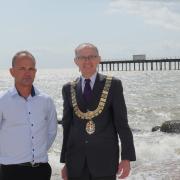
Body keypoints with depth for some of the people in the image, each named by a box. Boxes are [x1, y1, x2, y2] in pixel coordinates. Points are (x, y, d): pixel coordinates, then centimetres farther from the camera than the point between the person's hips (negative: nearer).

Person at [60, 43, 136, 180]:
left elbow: (122, 123, -2)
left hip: (104, 157, -2)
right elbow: (67, 126, 11)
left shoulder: (113, 85, 0)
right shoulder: (69, 89, 8)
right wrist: (65, 161, 12)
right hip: (76, 161, 3)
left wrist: (127, 157, -7)